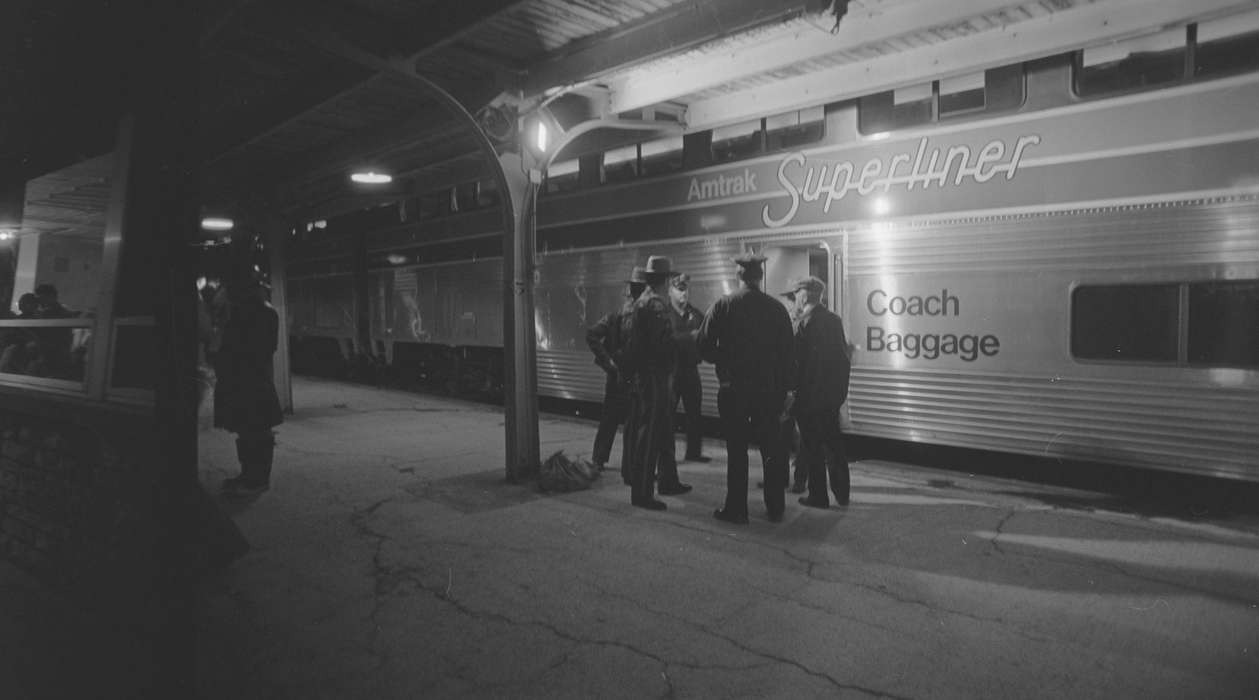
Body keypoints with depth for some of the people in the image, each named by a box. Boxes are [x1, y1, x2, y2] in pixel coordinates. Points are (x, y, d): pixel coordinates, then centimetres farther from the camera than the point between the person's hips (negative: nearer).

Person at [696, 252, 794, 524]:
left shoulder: (723, 305, -8)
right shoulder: (777, 308, -1)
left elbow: (703, 345, -8)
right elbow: (787, 352, 1)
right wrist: (782, 387, 8)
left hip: (733, 388, -2)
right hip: (769, 389, 2)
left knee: (736, 450, 5)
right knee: (771, 449, 11)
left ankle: (736, 509, 11)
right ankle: (775, 509, 19)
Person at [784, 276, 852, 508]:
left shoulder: (804, 323, -15)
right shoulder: (835, 320, 6)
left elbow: (797, 361, -16)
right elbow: (843, 355, 10)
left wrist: (790, 391, -10)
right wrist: (839, 387, 17)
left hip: (810, 394, -7)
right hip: (835, 391, 7)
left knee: (812, 447, 3)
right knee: (834, 442, 17)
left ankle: (818, 496, 9)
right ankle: (842, 493, 22)